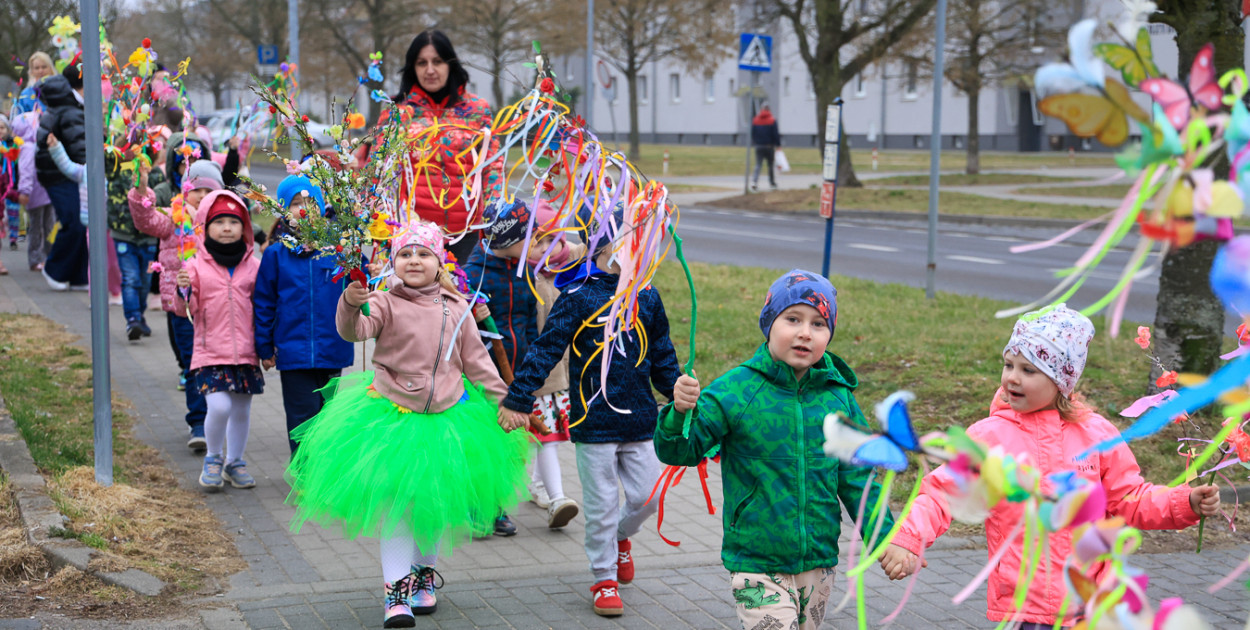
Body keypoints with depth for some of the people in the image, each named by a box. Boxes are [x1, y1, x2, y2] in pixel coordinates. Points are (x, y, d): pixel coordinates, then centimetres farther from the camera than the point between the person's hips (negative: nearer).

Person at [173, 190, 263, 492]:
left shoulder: (252, 266, 6)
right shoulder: (196, 265, 0)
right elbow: (187, 309, -3)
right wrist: (183, 292, -21)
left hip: (245, 352, 3)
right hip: (211, 352, -3)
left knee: (241, 410, 9)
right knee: (219, 406, -16)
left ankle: (235, 462, 29)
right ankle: (213, 458, 10)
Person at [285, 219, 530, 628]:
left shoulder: (455, 309, 4)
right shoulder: (385, 303, -7)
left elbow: (476, 360, 10)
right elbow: (354, 330, -24)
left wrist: (502, 402, 7)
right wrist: (351, 304, -45)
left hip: (446, 416, 3)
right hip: (392, 414, -3)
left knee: (437, 503, 12)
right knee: (396, 502, -4)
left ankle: (424, 574, 33)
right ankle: (397, 590, 2)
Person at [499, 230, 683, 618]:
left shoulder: (647, 297, 8)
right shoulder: (578, 296, -7)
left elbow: (662, 356, 19)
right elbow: (547, 348, -8)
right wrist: (517, 397, -12)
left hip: (639, 419, 4)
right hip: (593, 421, -4)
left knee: (647, 496, 7)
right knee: (601, 504, 2)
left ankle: (621, 536, 39)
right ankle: (604, 578, 18)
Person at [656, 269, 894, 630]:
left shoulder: (838, 396, 1)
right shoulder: (735, 390, -10)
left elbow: (856, 478, 9)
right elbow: (678, 451, -11)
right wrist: (680, 414, -31)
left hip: (818, 565, 4)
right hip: (756, 565, -4)